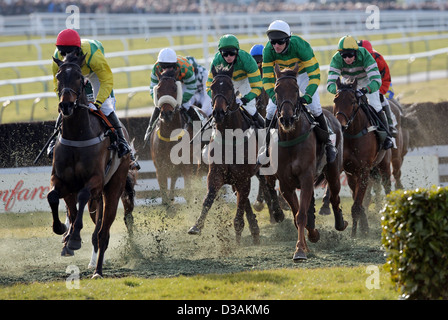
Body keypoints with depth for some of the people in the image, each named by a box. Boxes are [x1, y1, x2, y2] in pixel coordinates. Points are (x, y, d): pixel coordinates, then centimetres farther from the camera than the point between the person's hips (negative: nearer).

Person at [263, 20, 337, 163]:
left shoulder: (300, 46, -38)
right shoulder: (268, 51, -29)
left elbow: (315, 75, -36)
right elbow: (267, 79, -23)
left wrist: (308, 95, -48)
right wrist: (274, 96, -39)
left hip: (303, 73, -3)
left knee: (315, 107, -14)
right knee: (271, 109, -6)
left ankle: (328, 143, 3)